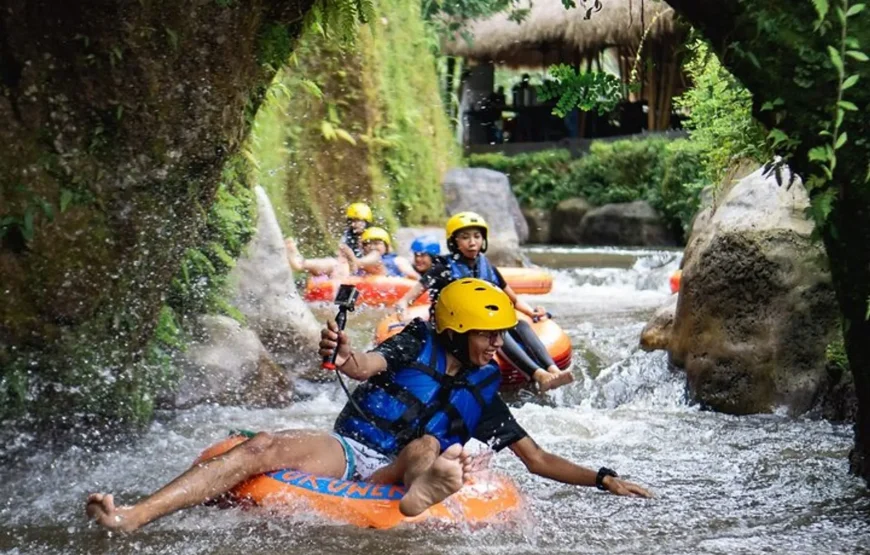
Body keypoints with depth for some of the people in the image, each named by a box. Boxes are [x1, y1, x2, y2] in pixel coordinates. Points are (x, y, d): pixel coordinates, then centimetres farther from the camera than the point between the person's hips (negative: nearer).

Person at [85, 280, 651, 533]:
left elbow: (540, 459, 16)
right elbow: (366, 366, -13)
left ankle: (421, 497, -73)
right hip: (346, 450, -1)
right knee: (262, 447, -26)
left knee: (428, 447, -33)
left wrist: (604, 479, 4)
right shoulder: (417, 345, 7)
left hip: (394, 473, 1)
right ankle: (133, 517, -41)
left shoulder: (483, 393, 14)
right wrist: (344, 356, -38)